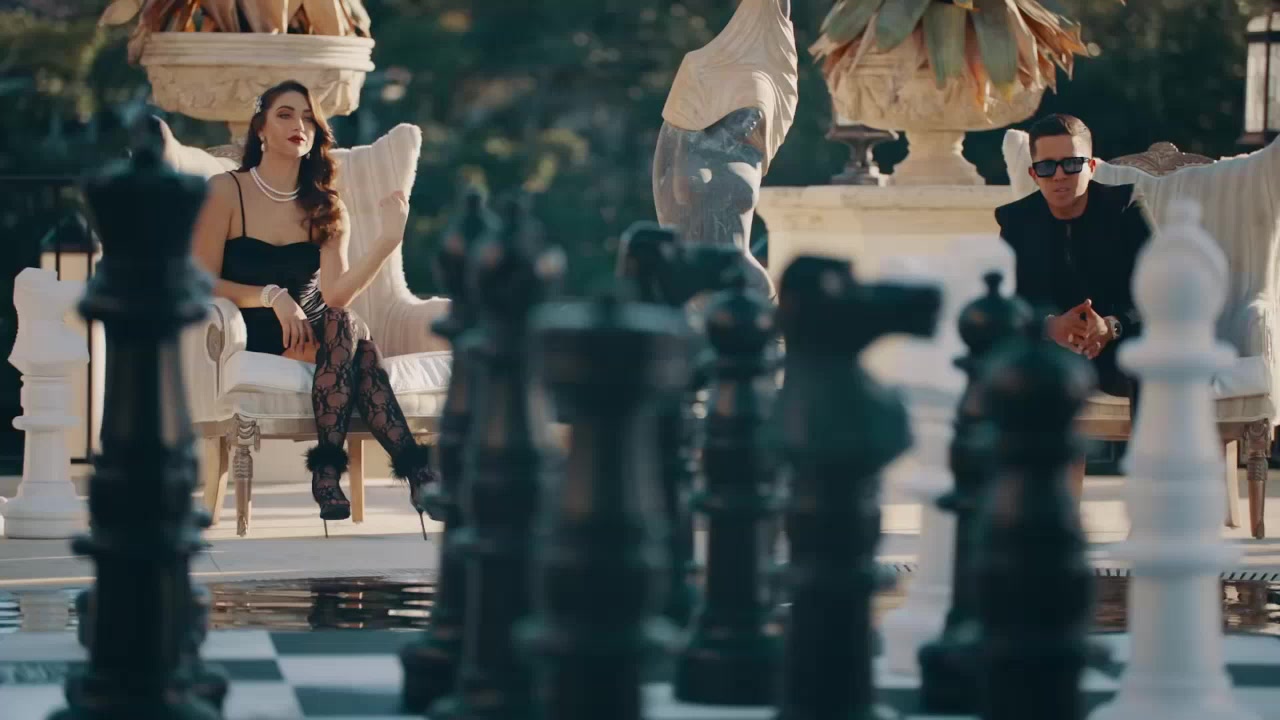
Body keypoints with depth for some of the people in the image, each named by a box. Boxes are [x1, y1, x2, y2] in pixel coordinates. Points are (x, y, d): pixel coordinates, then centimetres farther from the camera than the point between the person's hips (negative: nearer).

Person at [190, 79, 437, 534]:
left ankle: (329, 467, -40)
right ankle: (411, 464, -36)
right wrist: (271, 296, -18)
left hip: (308, 333, 4)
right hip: (247, 339, -4)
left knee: (342, 325, -34)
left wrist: (388, 240, -18)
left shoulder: (326, 209, 9)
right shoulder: (226, 192, -1)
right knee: (348, 329, -31)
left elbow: (336, 296, -7)